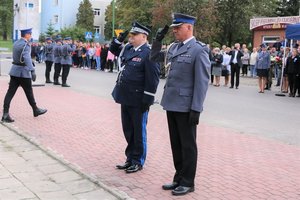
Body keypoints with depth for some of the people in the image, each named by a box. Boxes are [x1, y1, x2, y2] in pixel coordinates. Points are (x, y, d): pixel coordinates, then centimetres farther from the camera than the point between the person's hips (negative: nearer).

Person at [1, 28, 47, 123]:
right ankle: (36, 110, 25)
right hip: (23, 71, -8)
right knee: (29, 91, 8)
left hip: (14, 70, 8)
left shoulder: (16, 43, 12)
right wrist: (32, 71, -38)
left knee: (10, 92, 2)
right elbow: (27, 58, -30)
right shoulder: (25, 45, -16)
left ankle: (5, 114, -2)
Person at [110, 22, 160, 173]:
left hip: (138, 101, -8)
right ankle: (130, 158, 31)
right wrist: (119, 40, 8)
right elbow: (114, 50, 28)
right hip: (126, 98, 8)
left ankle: (138, 161, 19)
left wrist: (147, 100, -19)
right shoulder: (127, 48, 9)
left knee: (138, 132, 6)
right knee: (128, 131, 17)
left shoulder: (148, 53, -15)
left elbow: (152, 79, -18)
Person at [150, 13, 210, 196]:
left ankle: (188, 182, 16)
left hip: (186, 106, -7)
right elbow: (155, 58, 24)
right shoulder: (174, 47, 10)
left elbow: (202, 82, -15)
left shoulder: (199, 50, -11)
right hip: (172, 104, 7)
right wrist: (158, 39, 9)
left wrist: (196, 109, -18)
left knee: (188, 145, 5)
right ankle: (179, 178, 28)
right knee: (176, 144, 15)